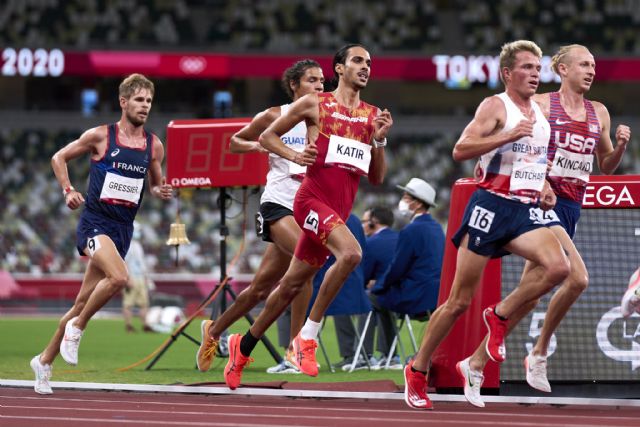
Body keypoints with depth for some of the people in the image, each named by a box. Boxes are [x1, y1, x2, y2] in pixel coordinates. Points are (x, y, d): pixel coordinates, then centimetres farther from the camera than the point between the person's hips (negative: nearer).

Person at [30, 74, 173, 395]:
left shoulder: (154, 146, 8)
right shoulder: (100, 136, -4)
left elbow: (156, 184, 22)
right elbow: (59, 157, 8)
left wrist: (162, 192, -1)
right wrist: (68, 190, -6)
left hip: (123, 228, 5)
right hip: (94, 221, -5)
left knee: (84, 301, 8)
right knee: (119, 277, -31)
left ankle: (45, 360, 22)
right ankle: (76, 328, -9)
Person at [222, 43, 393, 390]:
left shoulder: (373, 116, 14)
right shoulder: (314, 104, 2)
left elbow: (377, 178, 15)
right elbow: (267, 136, 9)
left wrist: (379, 140, 0)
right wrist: (293, 155, -9)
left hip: (339, 210, 6)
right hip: (314, 200, -6)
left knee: (292, 284, 13)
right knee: (351, 253, -31)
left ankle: (243, 347, 30)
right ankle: (308, 335, -22)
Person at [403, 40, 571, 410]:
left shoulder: (540, 114, 16)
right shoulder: (496, 106, -6)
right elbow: (461, 150, -19)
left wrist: (544, 187, 13)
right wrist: (510, 135, -26)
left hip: (525, 212, 6)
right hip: (491, 207, -6)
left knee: (559, 266, -23)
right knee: (460, 301, -2)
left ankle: (500, 315, -1)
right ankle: (417, 371, 13)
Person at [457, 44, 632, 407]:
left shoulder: (599, 113, 14)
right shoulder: (540, 104, -2)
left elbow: (607, 165, 21)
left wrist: (621, 145, 2)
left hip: (572, 209, 6)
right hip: (543, 199, -6)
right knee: (578, 277, -25)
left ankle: (475, 363, 12)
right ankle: (539, 353, -10)